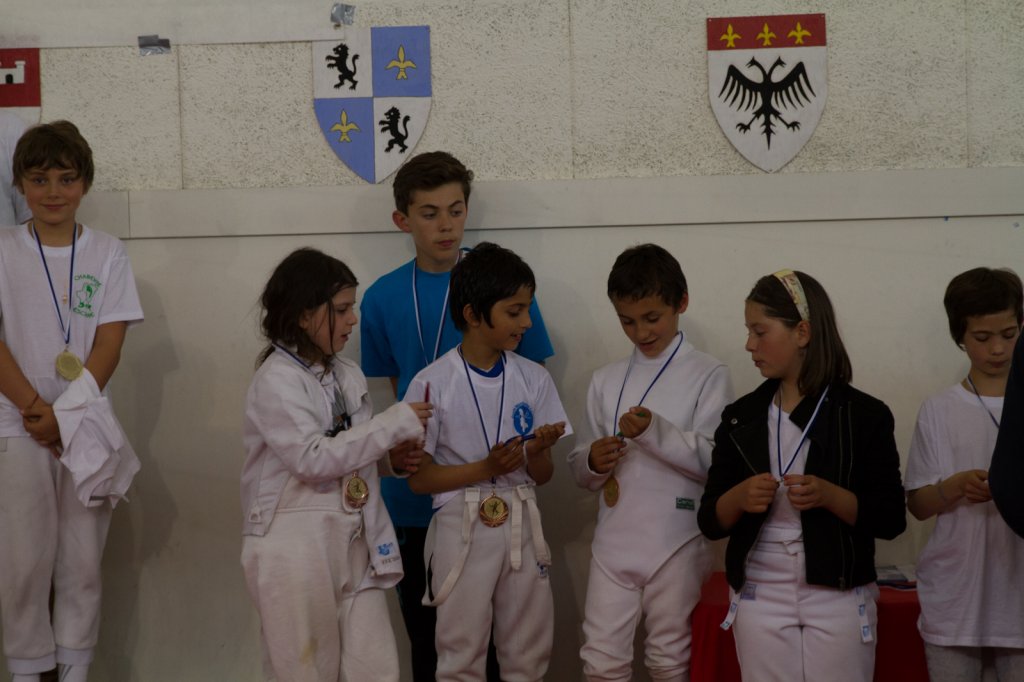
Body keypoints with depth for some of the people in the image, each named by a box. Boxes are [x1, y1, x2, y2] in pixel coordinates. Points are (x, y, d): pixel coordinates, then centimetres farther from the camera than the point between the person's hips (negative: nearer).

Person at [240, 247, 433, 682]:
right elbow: (313, 458, -22)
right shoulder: (276, 381, -12)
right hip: (298, 548, -6)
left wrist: (390, 458, 0)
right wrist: (395, 424, -19)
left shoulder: (348, 375, 10)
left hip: (354, 544, 7)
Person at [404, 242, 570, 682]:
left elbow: (543, 476, 5)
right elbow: (418, 478, -8)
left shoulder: (534, 379, 0)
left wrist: (537, 451, -17)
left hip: (521, 527, 4)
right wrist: (485, 468, -19)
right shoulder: (432, 384, -11)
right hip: (463, 531, -3)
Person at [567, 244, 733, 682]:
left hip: (677, 542, -3)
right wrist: (593, 462, -10)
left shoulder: (708, 375, -2)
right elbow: (579, 469, 13)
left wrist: (654, 430, -23)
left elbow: (714, 461, -11)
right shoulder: (605, 381, 9)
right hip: (614, 540, 3)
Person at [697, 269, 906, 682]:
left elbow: (891, 520, -3)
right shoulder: (740, 418, 6)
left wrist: (829, 496, -19)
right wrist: (740, 497, -14)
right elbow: (709, 521, 6)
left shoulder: (864, 415, -2)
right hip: (760, 599, 3)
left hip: (838, 600, -2)